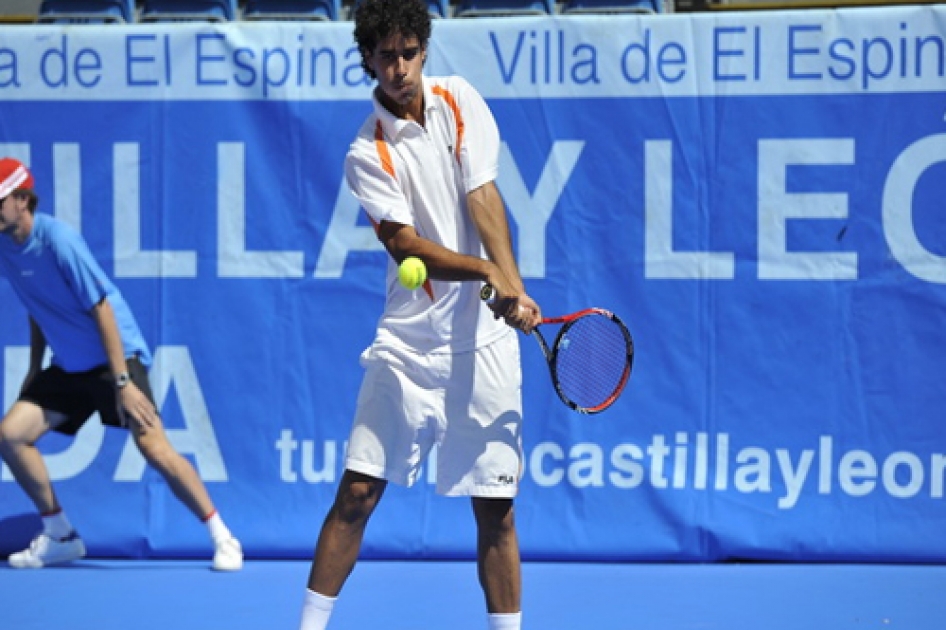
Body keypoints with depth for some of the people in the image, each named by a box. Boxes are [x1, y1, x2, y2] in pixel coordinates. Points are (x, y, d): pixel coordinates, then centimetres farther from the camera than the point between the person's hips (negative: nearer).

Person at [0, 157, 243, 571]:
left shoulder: (58, 239, -20)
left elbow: (101, 308, -20)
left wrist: (122, 381, -22)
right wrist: (34, 370, 16)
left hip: (116, 356, -7)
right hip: (67, 366, 8)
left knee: (154, 448, -18)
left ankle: (223, 539, -7)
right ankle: (60, 537, 9)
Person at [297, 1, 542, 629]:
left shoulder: (460, 100, 3)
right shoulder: (368, 154, -4)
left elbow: (484, 197, -6)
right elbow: (406, 246, -14)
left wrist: (513, 288, -20)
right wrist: (488, 274, -29)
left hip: (483, 338, 1)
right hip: (408, 340, -1)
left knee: (495, 507, 3)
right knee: (358, 492, -3)